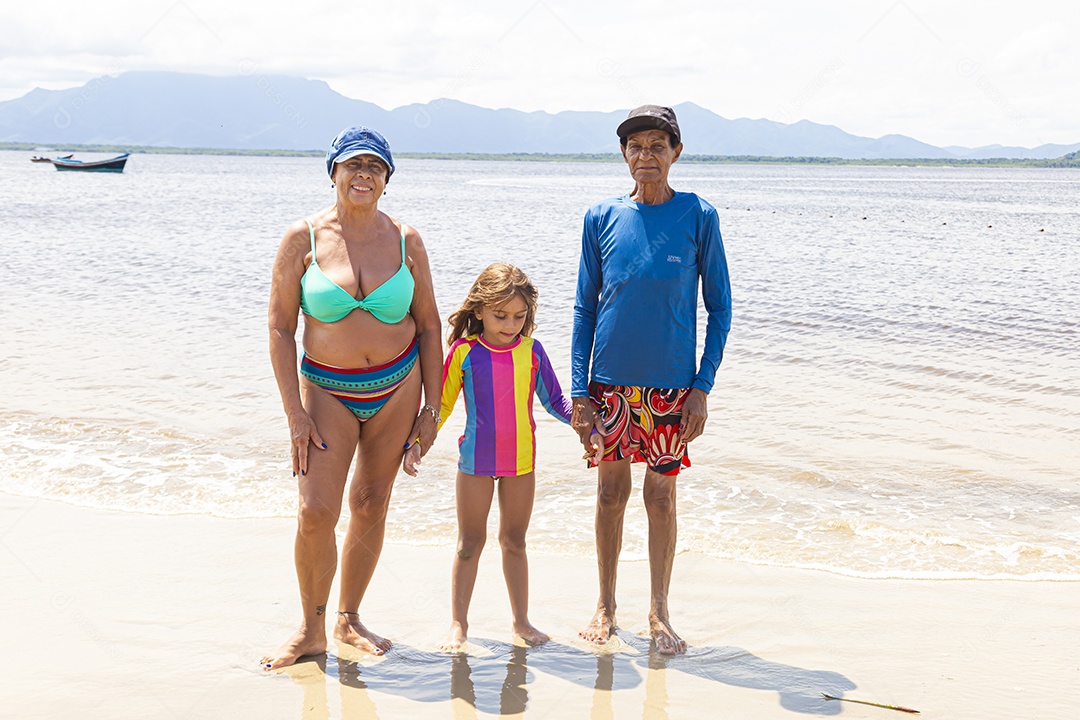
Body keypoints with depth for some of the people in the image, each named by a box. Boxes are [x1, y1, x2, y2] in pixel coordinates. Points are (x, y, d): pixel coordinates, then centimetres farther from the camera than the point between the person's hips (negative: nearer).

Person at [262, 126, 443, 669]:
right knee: (316, 512, -10)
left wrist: (432, 407, 1)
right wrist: (295, 414, -11)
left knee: (370, 506, 8)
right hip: (327, 389, -2)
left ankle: (349, 619, 24)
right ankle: (311, 631, 8)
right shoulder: (303, 238, -8)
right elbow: (280, 327, -5)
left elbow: (428, 324, 5)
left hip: (397, 386, 2)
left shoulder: (405, 240, -2)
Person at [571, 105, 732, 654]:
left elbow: (720, 307, 0)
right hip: (610, 382, 1)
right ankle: (606, 604, 26)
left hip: (671, 383, -1)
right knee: (611, 489, 10)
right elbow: (585, 307, 4)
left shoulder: (699, 217, -4)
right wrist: (579, 391, -1)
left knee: (661, 494, 6)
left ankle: (658, 613, 21)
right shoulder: (602, 218, 0)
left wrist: (703, 387, -6)